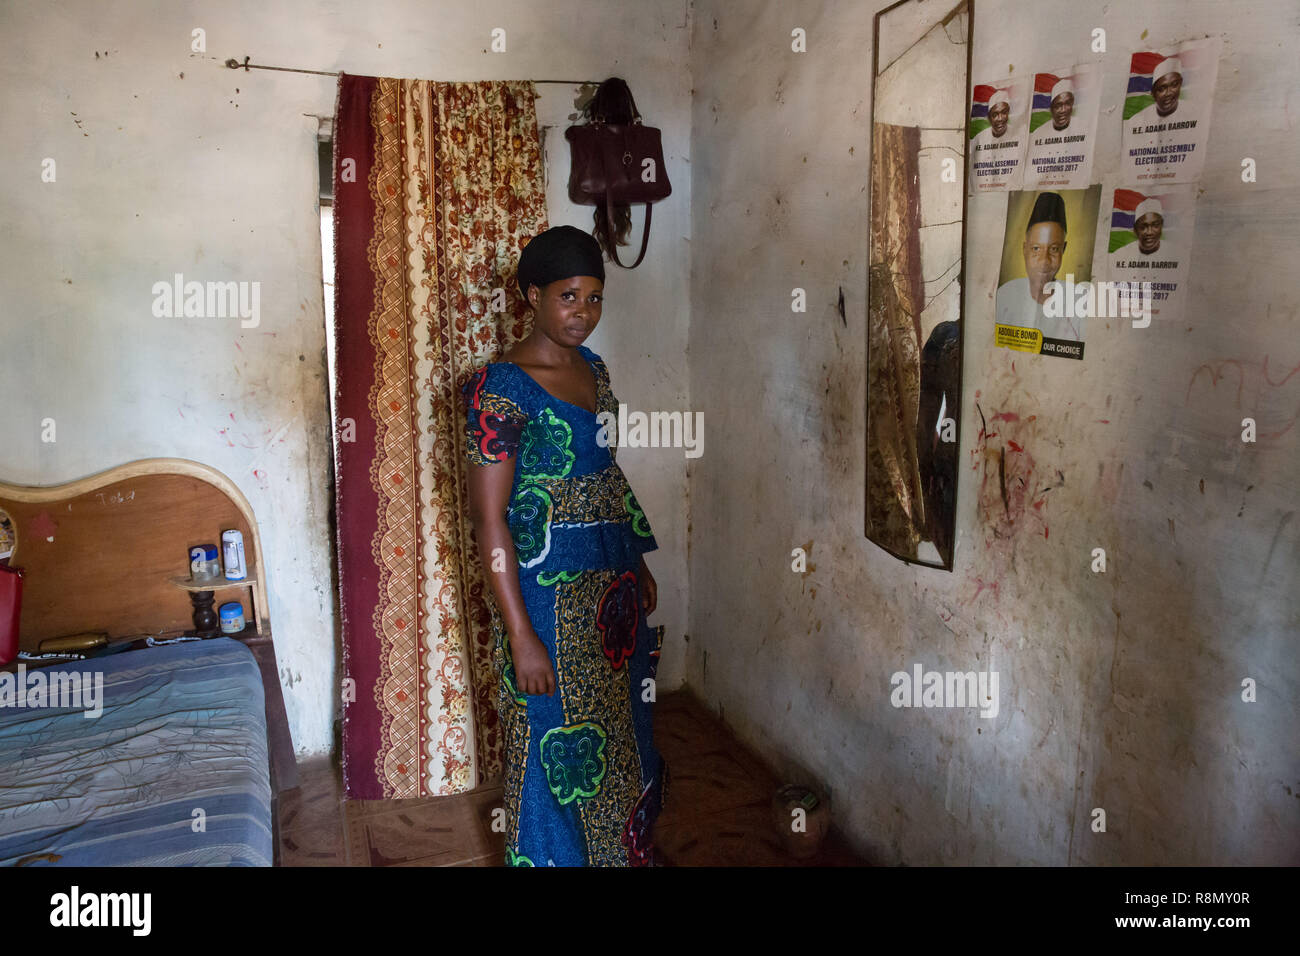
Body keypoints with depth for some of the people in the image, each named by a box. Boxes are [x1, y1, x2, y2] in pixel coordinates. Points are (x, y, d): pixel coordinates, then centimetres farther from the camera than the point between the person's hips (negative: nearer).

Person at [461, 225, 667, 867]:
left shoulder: (594, 370, 7)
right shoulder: (500, 388, -16)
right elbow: (489, 519, -19)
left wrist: (639, 569, 18)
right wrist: (520, 635, -21)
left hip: (613, 588, 8)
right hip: (548, 596, -7)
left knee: (618, 732, 21)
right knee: (555, 748, 7)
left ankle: (624, 850, 42)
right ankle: (556, 856, 29)